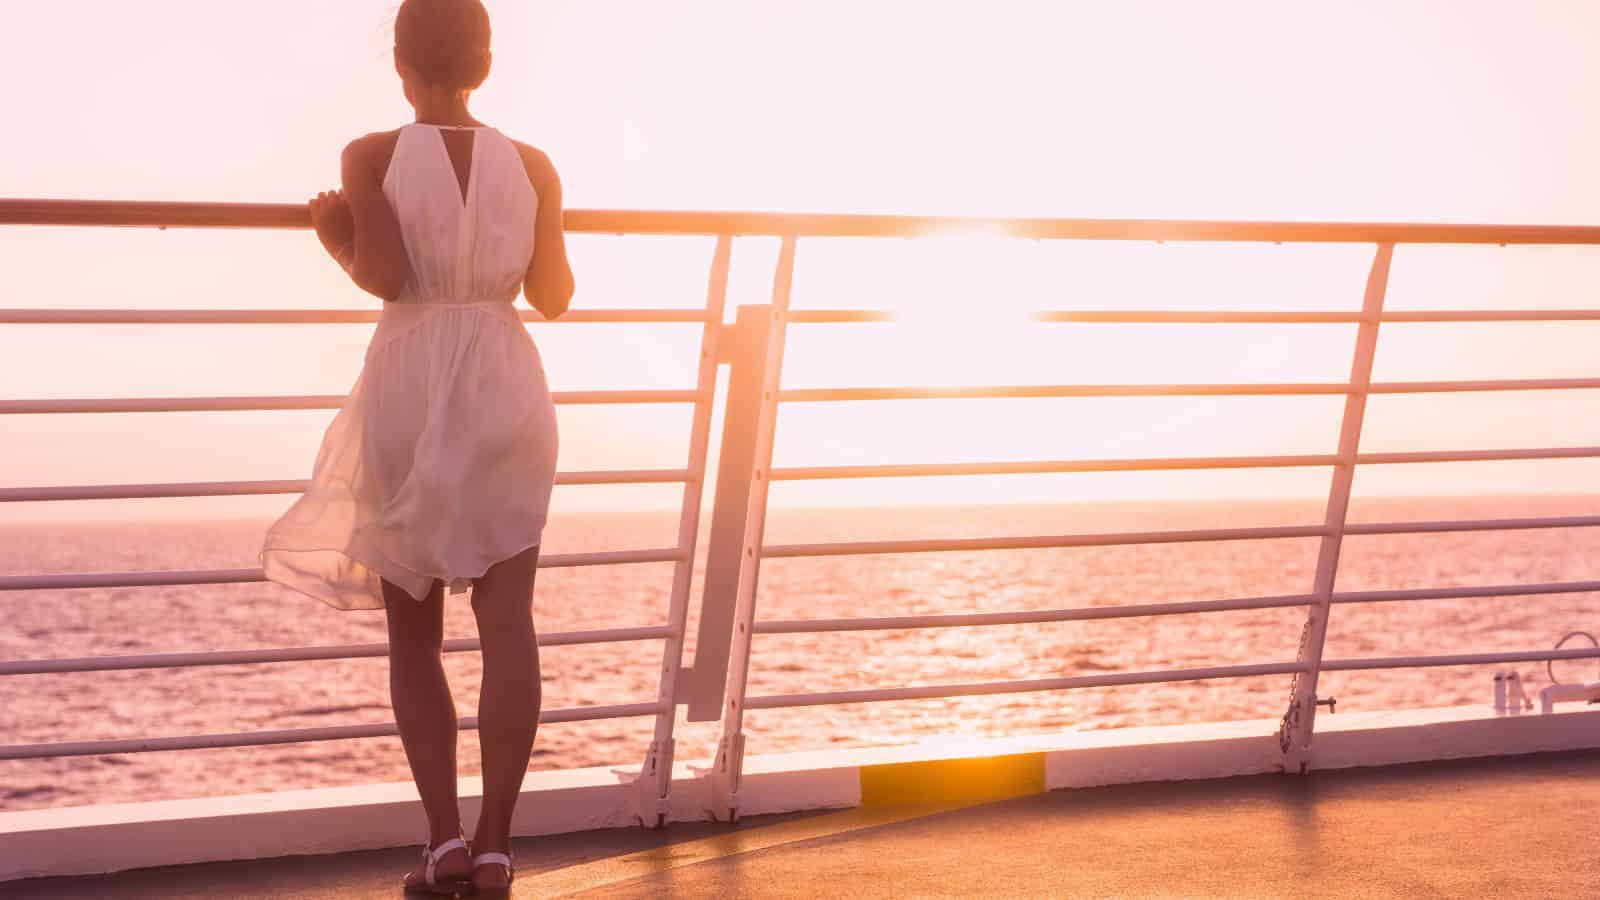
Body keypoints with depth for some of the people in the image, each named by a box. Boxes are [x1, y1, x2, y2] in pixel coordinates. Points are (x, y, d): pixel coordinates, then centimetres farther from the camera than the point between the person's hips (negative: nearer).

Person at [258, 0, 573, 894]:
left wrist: (342, 244, 6)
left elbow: (387, 277, -14)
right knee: (507, 622, -1)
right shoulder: (532, 166, 4)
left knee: (414, 632, 9)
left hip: (409, 397, -1)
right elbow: (554, 298, 9)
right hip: (507, 394, 1)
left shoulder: (371, 157, -4)